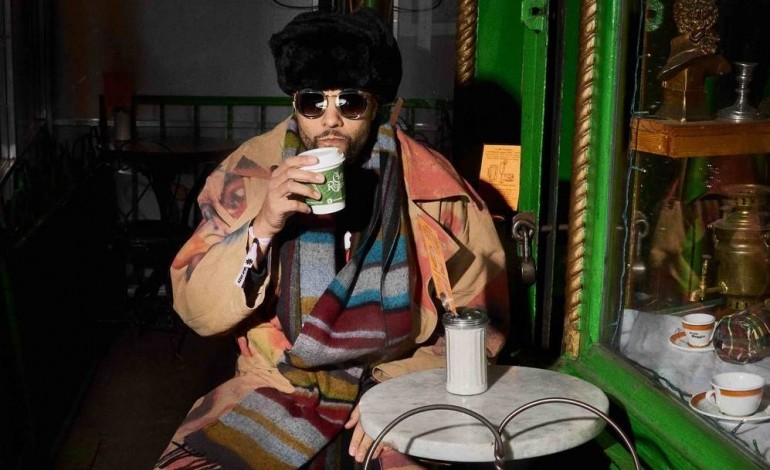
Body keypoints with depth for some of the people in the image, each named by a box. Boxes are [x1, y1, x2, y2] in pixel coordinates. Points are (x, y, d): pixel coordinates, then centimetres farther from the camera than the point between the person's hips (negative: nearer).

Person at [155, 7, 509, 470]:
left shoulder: (432, 186, -6)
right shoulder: (252, 171, -4)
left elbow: (481, 319, 2)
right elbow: (197, 310, -6)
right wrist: (263, 227, -22)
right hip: (278, 391, 1)